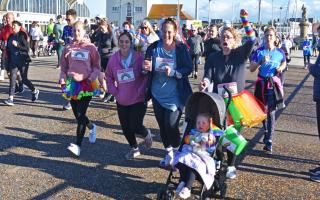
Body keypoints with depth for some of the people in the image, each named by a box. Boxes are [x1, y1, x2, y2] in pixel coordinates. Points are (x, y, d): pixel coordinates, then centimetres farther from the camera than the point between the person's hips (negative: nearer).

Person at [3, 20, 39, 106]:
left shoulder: (22, 36, -8)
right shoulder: (11, 36, 9)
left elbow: (27, 48, -14)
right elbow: (8, 49, 20)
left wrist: (17, 45, -24)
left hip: (23, 61, -5)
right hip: (13, 61, 5)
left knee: (24, 79, 3)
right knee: (12, 79, -4)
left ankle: (35, 91, 28)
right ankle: (11, 98, -5)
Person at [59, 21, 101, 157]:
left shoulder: (91, 47, -2)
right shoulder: (68, 47, 6)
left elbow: (97, 66, 2)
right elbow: (64, 66, 13)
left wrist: (91, 78, -13)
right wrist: (63, 80, 0)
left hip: (86, 84, -4)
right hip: (71, 83, 4)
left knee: (80, 115, -10)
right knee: (77, 114, 10)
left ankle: (77, 145, -7)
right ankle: (92, 127, 41)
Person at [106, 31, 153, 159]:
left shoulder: (139, 58, -13)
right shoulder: (113, 59, -4)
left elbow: (147, 76, -4)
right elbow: (108, 77, 10)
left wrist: (141, 91, -10)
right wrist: (114, 91, 1)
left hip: (138, 100, -4)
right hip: (121, 101, 4)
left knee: (135, 127, -5)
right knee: (125, 127, 11)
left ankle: (146, 134, 32)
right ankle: (134, 148, 37)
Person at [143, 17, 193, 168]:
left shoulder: (181, 48, -9)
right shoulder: (153, 48, -2)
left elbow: (189, 69, -9)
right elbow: (146, 68, 5)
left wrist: (173, 73, -25)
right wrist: (147, 68, -18)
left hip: (175, 95, -4)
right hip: (157, 94, 4)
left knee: (171, 125, -11)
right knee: (162, 126, 13)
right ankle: (168, 153, 34)